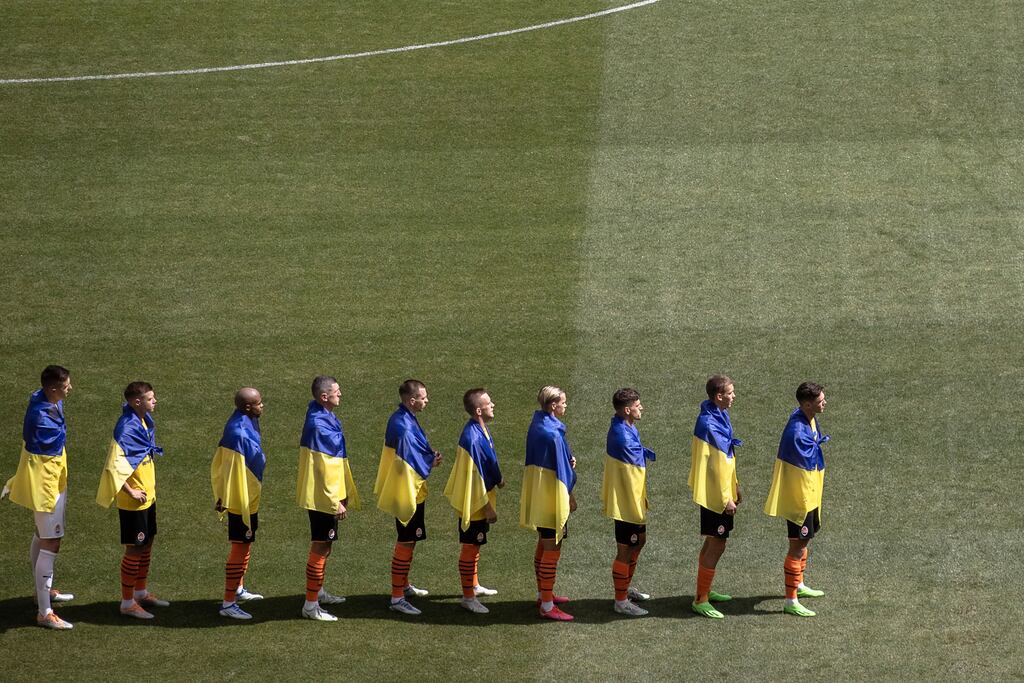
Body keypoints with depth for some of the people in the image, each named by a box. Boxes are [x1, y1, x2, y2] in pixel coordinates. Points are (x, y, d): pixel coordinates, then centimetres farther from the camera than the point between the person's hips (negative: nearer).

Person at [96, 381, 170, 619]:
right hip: (133, 500, -9)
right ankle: (127, 603, 8)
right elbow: (114, 465, -28)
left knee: (146, 544, 19)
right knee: (134, 549, -1)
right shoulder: (126, 428, -24)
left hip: (148, 495, 9)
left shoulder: (145, 420, 4)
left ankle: (141, 593, 34)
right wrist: (130, 491, -22)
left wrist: (149, 487, 16)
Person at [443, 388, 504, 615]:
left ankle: (473, 585, 38)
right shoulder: (472, 438, -27)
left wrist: (496, 480, 12)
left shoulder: (480, 430, 3)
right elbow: (474, 476, -25)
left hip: (482, 500, 10)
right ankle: (468, 597, 9)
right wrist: (487, 507, -20)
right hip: (474, 502, -10)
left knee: (475, 545, 23)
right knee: (470, 547, 1)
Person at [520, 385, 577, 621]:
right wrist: (569, 495, -5)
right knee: (552, 549, -3)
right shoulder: (552, 434, -24)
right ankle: (547, 606, 0)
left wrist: (568, 460, 1)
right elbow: (560, 467, -17)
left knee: (544, 545, 22)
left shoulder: (537, 426, 5)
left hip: (538, 493, 10)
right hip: (551, 494, -10)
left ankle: (543, 594, 35)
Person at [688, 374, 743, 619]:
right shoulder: (708, 424, -24)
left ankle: (704, 591, 32)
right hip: (715, 495, -10)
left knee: (713, 542, 20)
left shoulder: (720, 417, 7)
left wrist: (735, 486, 21)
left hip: (722, 491, 10)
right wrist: (726, 498, -20)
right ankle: (700, 600, 1)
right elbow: (715, 464, -23)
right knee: (717, 545, -5)